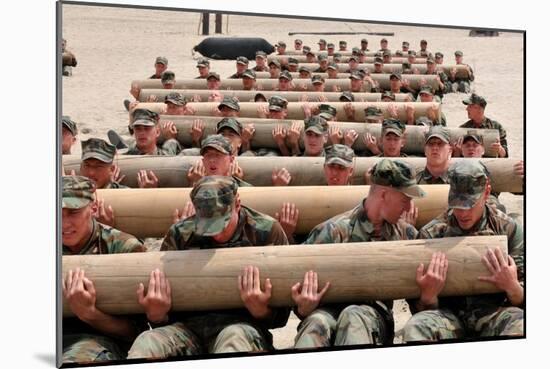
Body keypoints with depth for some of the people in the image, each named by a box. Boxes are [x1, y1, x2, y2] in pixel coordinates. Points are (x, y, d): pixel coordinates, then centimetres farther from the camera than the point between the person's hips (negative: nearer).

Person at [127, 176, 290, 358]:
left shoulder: (267, 232, 1)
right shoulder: (179, 234, 7)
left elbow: (280, 315, 5)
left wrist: (260, 311, -18)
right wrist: (155, 315, -12)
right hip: (188, 325, 2)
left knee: (235, 337, -38)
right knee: (145, 343, -29)